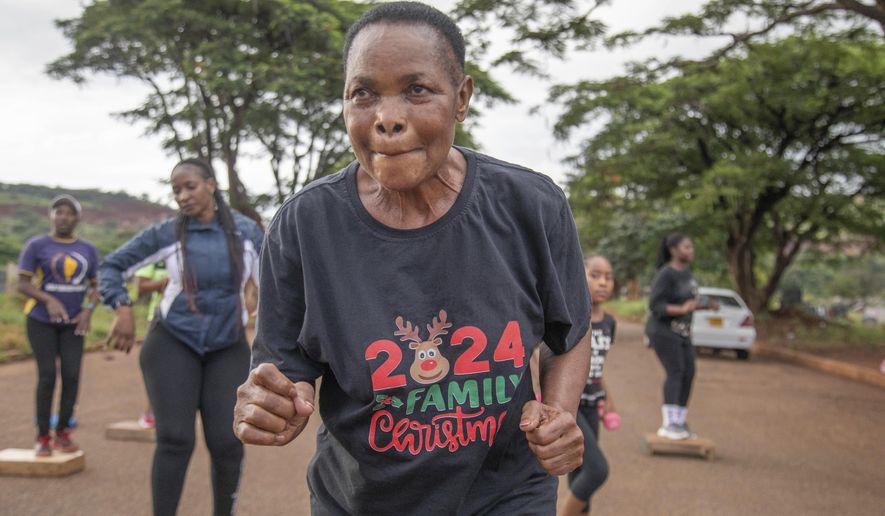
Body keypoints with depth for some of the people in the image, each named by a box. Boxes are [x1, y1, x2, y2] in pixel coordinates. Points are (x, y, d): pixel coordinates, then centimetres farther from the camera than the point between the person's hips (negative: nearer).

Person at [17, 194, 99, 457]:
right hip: (41, 321, -3)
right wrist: (49, 300, -24)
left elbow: (95, 287, 9)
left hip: (72, 322, 3)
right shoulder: (36, 245, -5)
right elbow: (23, 284, -8)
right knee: (47, 376, -9)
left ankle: (62, 432, 10)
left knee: (71, 375, -6)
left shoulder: (88, 250, 4)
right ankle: (42, 437, 4)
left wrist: (88, 310, -9)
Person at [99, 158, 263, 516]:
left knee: (227, 443, -4)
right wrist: (123, 311, -17)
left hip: (227, 348, 1)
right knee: (175, 440, -11)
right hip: (173, 343, -1)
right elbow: (111, 267, -1)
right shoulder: (166, 233, -7)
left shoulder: (246, 231, -3)